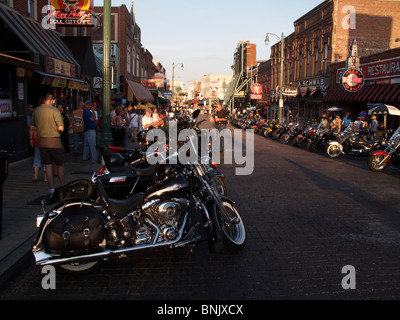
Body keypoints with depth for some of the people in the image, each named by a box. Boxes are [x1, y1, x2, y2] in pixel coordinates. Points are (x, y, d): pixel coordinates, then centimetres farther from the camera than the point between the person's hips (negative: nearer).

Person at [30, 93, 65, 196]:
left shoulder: (36, 110, 4)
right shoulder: (55, 110, -11)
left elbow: (32, 128, 10)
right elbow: (61, 128, -15)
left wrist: (31, 138, 25)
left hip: (42, 141, 4)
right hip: (54, 141, -4)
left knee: (48, 165, 8)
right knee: (60, 164, 8)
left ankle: (51, 189, 10)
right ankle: (63, 187, 16)